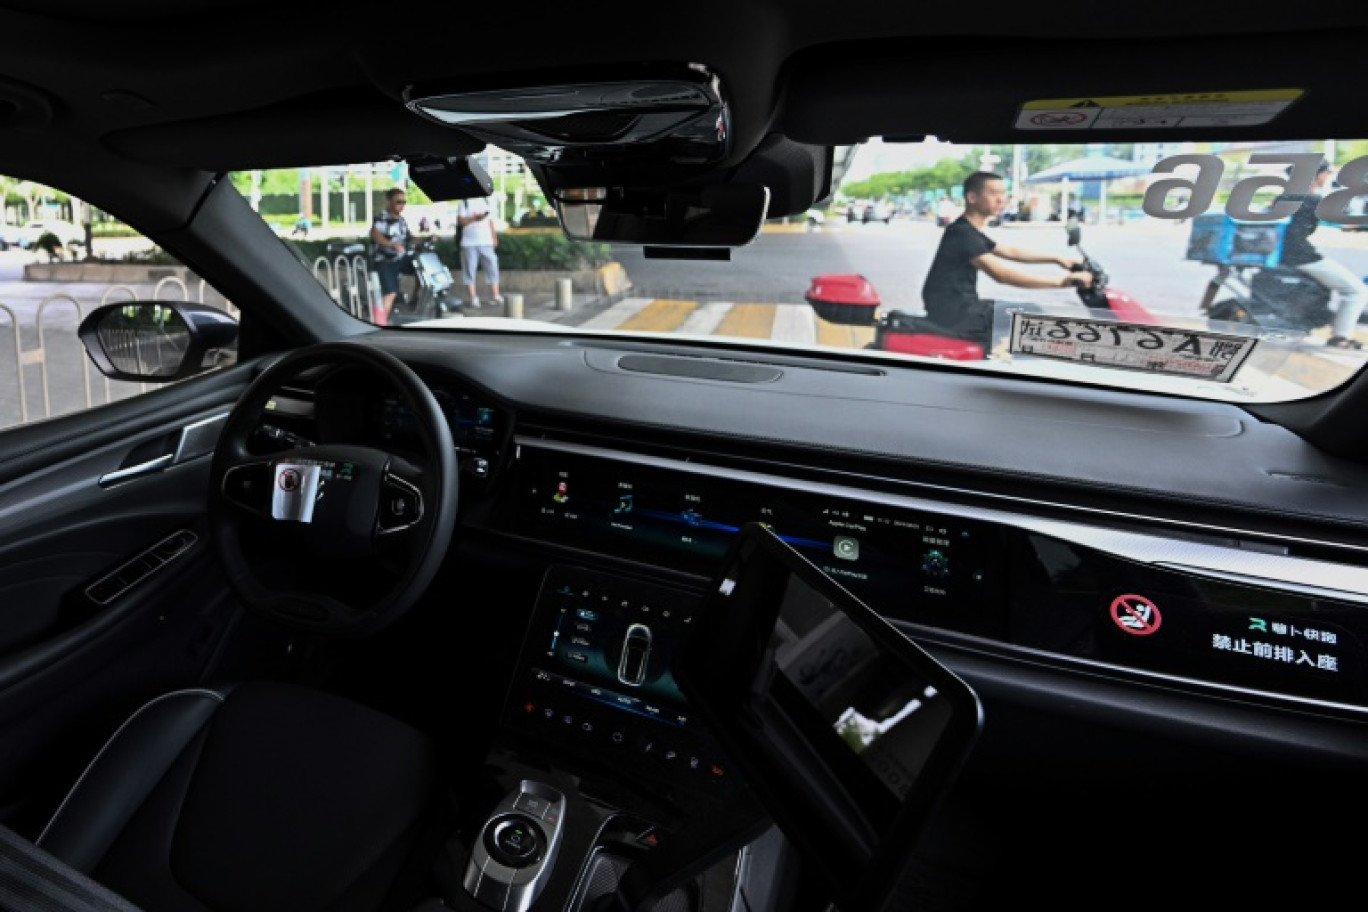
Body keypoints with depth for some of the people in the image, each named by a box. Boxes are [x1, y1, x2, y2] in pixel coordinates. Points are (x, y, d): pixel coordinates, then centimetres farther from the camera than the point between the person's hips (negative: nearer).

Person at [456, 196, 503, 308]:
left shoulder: (486, 201, 15)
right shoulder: (464, 202, 3)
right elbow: (460, 221, -5)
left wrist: (494, 237, 10)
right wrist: (474, 218, -18)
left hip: (486, 242, 3)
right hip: (469, 243, -3)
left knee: (492, 268, -1)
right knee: (469, 271, -2)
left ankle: (496, 296, 2)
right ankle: (473, 298, 2)